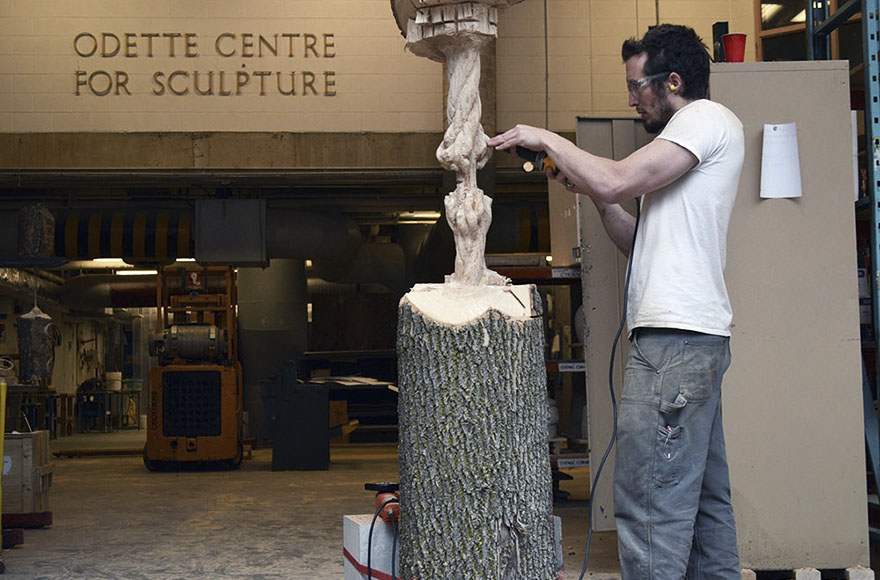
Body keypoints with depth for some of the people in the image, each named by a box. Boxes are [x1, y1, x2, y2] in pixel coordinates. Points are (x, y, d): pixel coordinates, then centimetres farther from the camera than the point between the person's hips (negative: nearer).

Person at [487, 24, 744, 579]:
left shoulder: (707, 117, -5)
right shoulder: (695, 132, 26)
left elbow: (615, 180, -17)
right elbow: (640, 241, 25)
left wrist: (545, 137, -4)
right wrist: (595, 192, 12)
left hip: (676, 336, -11)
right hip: (699, 334, 11)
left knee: (649, 498, -12)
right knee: (704, 495, 13)